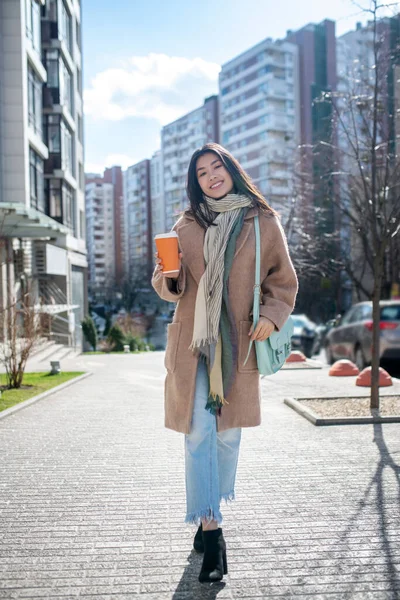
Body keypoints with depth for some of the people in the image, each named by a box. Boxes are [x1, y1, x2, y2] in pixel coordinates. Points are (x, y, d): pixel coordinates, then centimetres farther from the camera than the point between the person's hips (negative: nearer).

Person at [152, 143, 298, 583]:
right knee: (199, 434, -6)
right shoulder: (186, 225, 9)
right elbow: (169, 287, 12)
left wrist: (271, 316, -11)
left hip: (239, 345, 0)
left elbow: (284, 282, 8)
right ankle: (210, 528, -1)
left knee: (228, 434, 9)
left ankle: (208, 515, 29)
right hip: (192, 343, 0)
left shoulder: (263, 223, 4)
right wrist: (169, 276, -12)